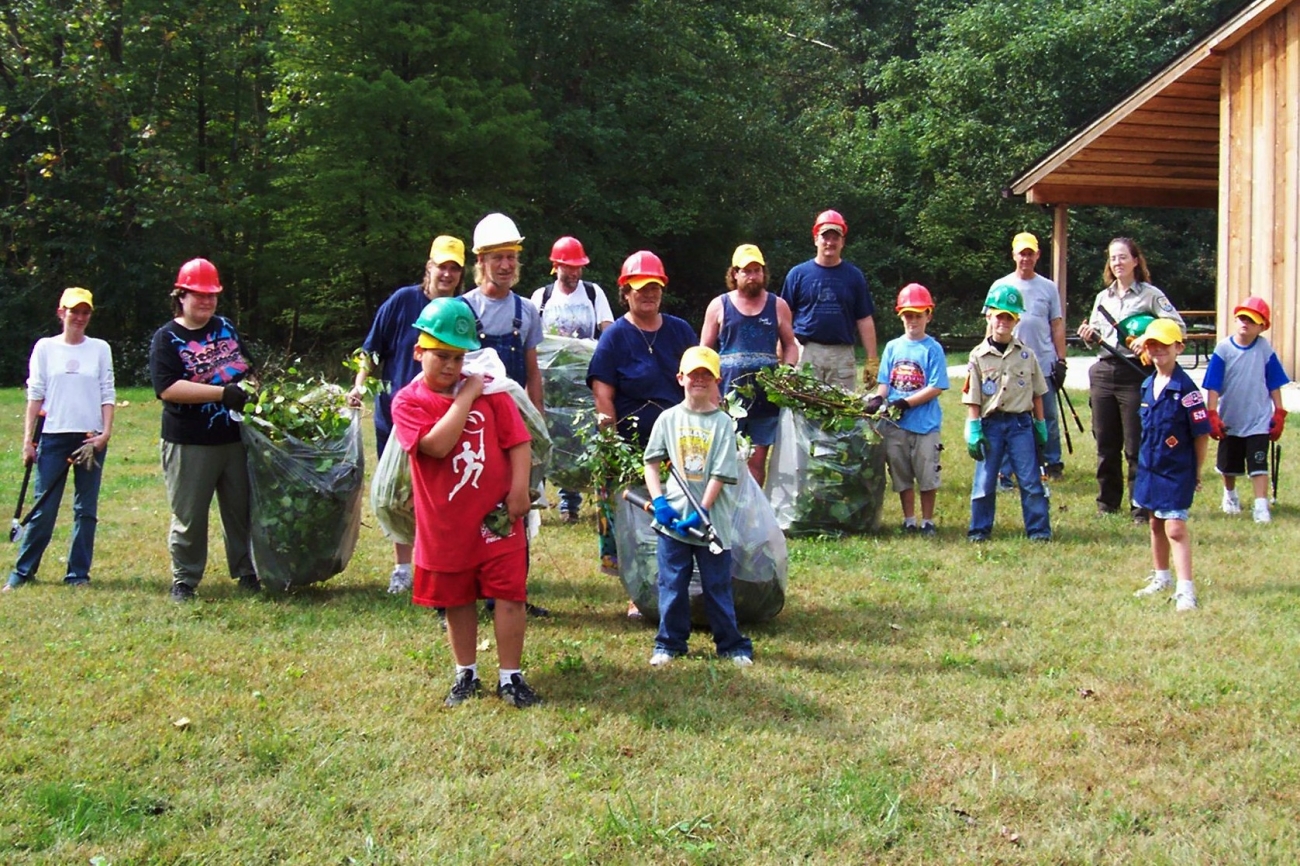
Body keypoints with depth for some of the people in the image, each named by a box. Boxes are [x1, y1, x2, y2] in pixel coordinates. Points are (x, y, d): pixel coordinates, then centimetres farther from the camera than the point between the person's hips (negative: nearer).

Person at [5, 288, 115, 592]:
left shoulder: (100, 349, 7)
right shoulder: (45, 347, 6)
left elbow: (108, 394, 5)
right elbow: (35, 395, 5)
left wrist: (106, 432, -7)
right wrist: (28, 439, 0)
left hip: (91, 438, 1)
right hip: (53, 436, -1)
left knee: (86, 509, 4)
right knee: (43, 508, -1)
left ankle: (78, 573, 11)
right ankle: (22, 571, 7)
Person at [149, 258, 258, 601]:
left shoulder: (226, 328, 11)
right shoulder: (167, 339, -6)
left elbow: (247, 369, 23)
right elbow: (167, 388, -19)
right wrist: (222, 393, -24)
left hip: (236, 438, 5)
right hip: (189, 444, -5)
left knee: (242, 510, 11)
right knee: (189, 517, 4)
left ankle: (247, 573, 22)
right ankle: (183, 581, 16)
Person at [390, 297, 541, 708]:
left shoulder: (488, 389, 1)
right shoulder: (407, 401, -6)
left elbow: (518, 440, 0)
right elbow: (437, 444, -22)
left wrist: (519, 489, -11)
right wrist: (465, 397, -17)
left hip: (498, 516, 1)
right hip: (444, 525, 0)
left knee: (509, 596, 0)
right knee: (457, 601, 13)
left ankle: (510, 677, 11)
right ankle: (466, 674, 29)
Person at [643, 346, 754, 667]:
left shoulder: (722, 423, -3)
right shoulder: (669, 418, 5)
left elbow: (721, 474, -7)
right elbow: (652, 463, 7)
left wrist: (701, 513, -14)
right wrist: (658, 501, -6)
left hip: (711, 520, -2)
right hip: (672, 519, 2)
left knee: (718, 586, 5)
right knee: (672, 584, 7)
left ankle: (731, 644, 16)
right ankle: (669, 643, 20)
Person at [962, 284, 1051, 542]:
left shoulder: (1025, 354, 4)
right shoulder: (978, 356, -1)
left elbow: (1037, 393, 10)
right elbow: (972, 398, -1)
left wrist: (1040, 424, 8)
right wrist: (973, 430, -7)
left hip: (1021, 423, 1)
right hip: (991, 424, -1)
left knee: (1031, 480, 1)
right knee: (984, 481, 4)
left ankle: (1039, 528, 9)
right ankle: (980, 528, 15)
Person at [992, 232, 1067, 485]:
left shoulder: (1048, 287, 8)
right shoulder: (1001, 286, 5)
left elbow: (1057, 325, 8)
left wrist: (1061, 360, 3)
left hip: (1044, 365, 1)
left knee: (1048, 417, 8)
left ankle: (1052, 463, 21)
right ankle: (1004, 472, 5)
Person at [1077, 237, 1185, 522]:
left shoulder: (1150, 295, -1)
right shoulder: (1103, 297, 16)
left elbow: (1178, 327, -8)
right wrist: (1088, 336, -3)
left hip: (1136, 374, -5)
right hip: (1104, 373, 5)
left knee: (1136, 445, -5)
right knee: (1106, 443, 9)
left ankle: (1141, 507, 0)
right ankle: (1108, 500, 21)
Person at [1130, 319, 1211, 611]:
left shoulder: (1185, 388, -16)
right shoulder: (1148, 385, 5)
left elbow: (1202, 433, -13)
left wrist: (1196, 471, -7)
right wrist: (1146, 459, 14)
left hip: (1177, 471, -8)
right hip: (1150, 467, 8)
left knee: (1175, 527, -12)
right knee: (1156, 524, 18)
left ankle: (1185, 590, -11)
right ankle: (1161, 578, 34)